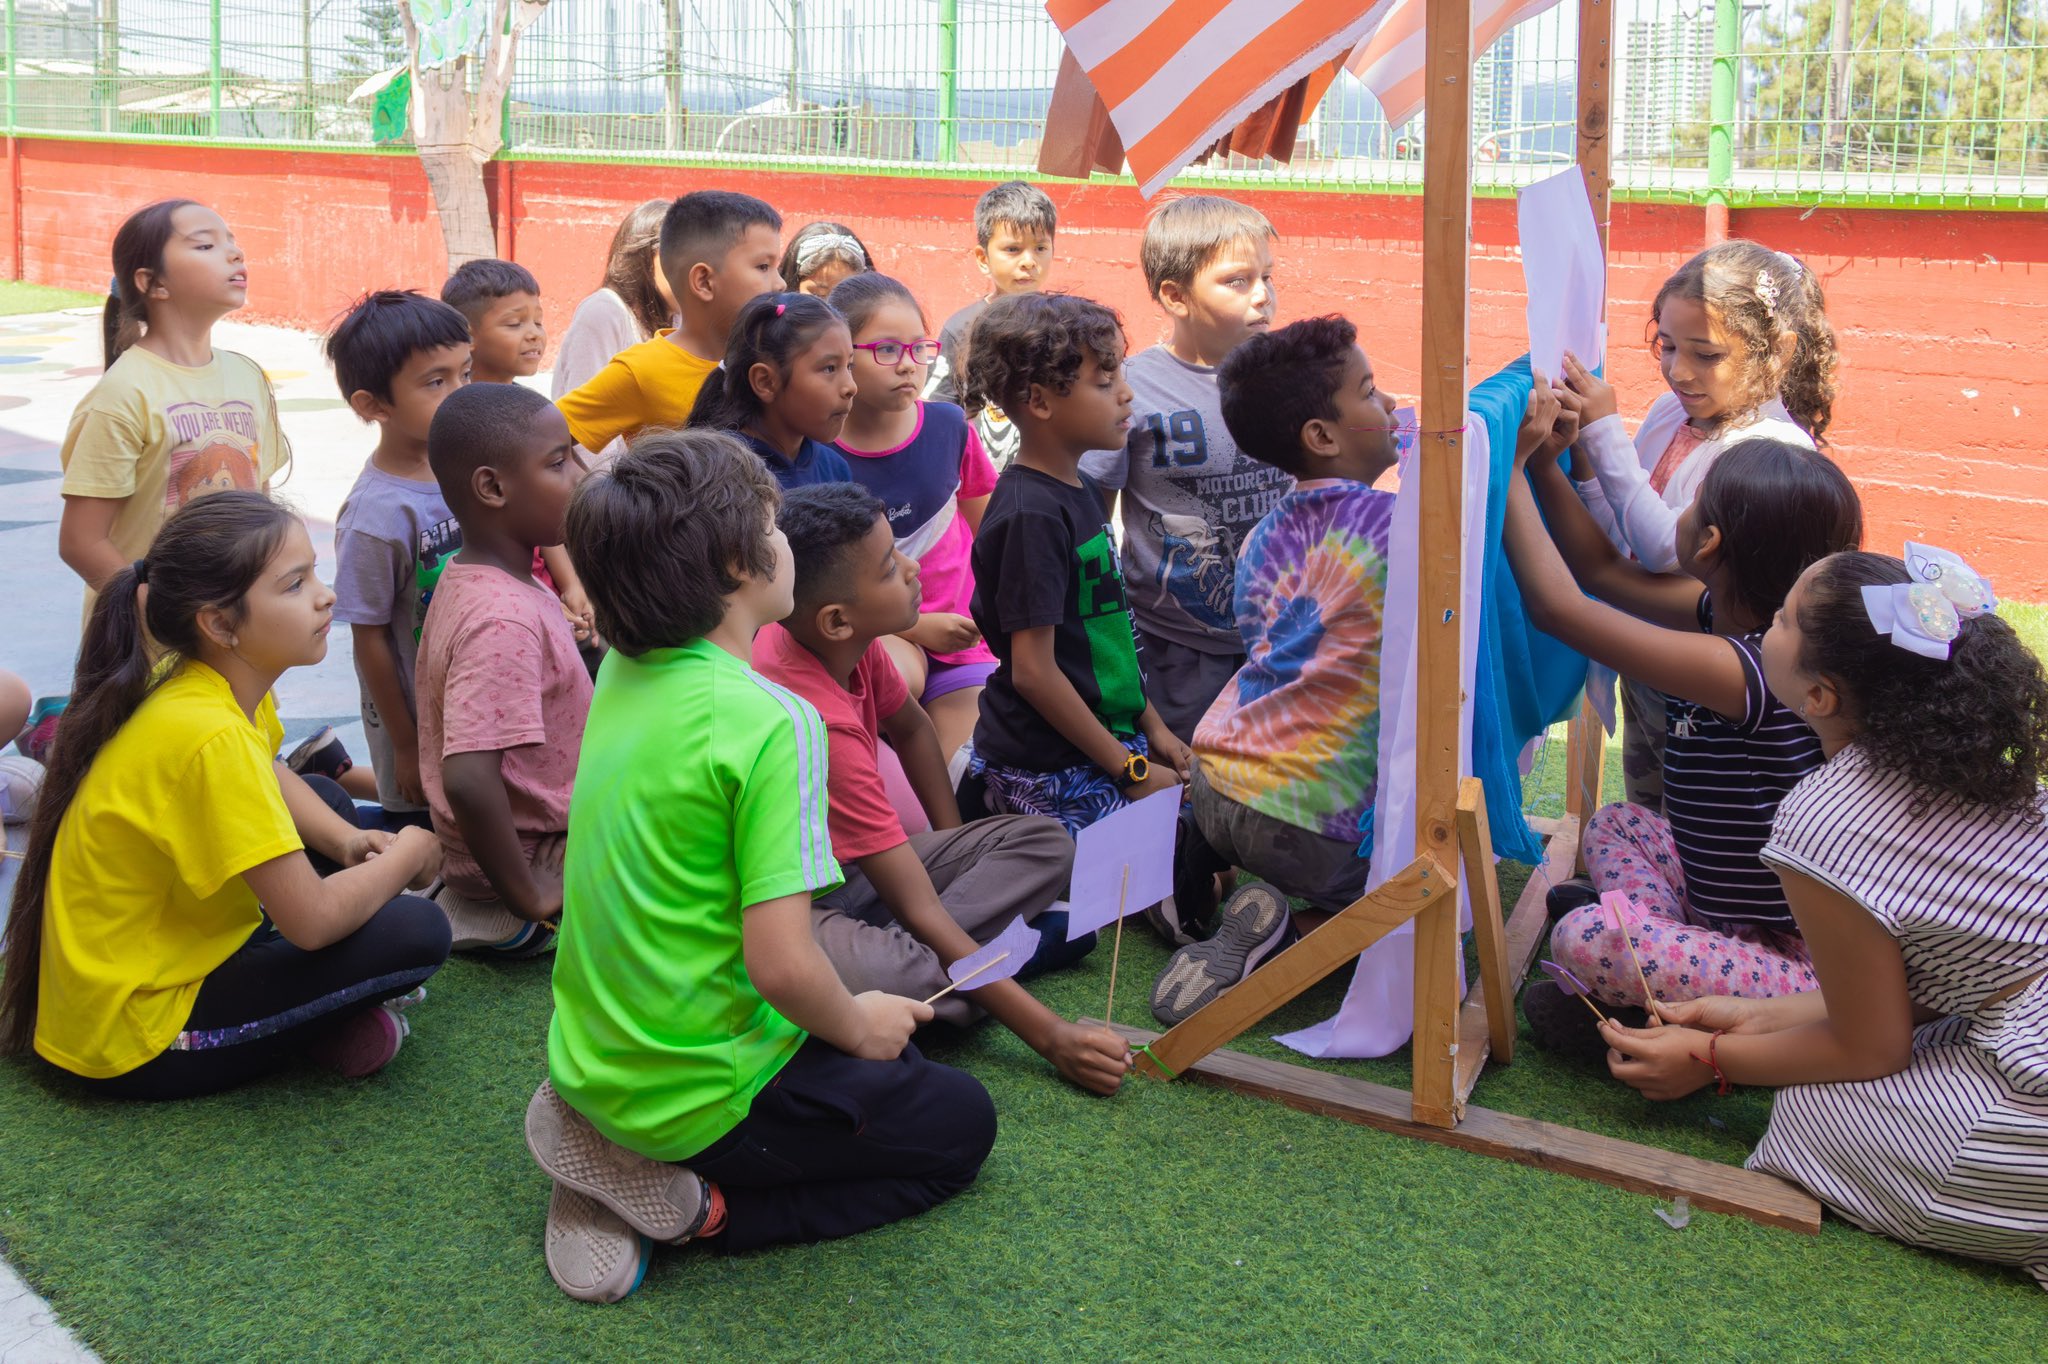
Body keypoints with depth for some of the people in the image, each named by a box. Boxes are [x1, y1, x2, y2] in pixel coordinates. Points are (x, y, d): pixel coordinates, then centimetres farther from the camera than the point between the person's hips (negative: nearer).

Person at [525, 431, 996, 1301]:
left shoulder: (623, 672, -2)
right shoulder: (771, 722, -25)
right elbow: (783, 964, -26)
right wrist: (859, 1026, -9)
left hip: (592, 1061, 8)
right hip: (699, 1095, -7)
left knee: (882, 1045, 31)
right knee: (961, 1125, 17)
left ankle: (606, 1152, 8)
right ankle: (695, 1205, -3)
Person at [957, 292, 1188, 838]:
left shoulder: (1083, 491, 11)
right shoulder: (1030, 514, -17)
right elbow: (1033, 670, -20)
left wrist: (1152, 727, 15)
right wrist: (1132, 771, -15)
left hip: (1109, 741, 9)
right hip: (1053, 775, -9)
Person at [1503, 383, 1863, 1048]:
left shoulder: (1737, 667, -29)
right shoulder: (1732, 615, -1)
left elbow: (1557, 606, -29)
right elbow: (1602, 570, 13)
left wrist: (1512, 467, -17)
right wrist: (1544, 464, 5)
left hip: (1799, 962, -10)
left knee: (1585, 941, -25)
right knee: (1616, 824, 22)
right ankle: (1668, 976, 4)